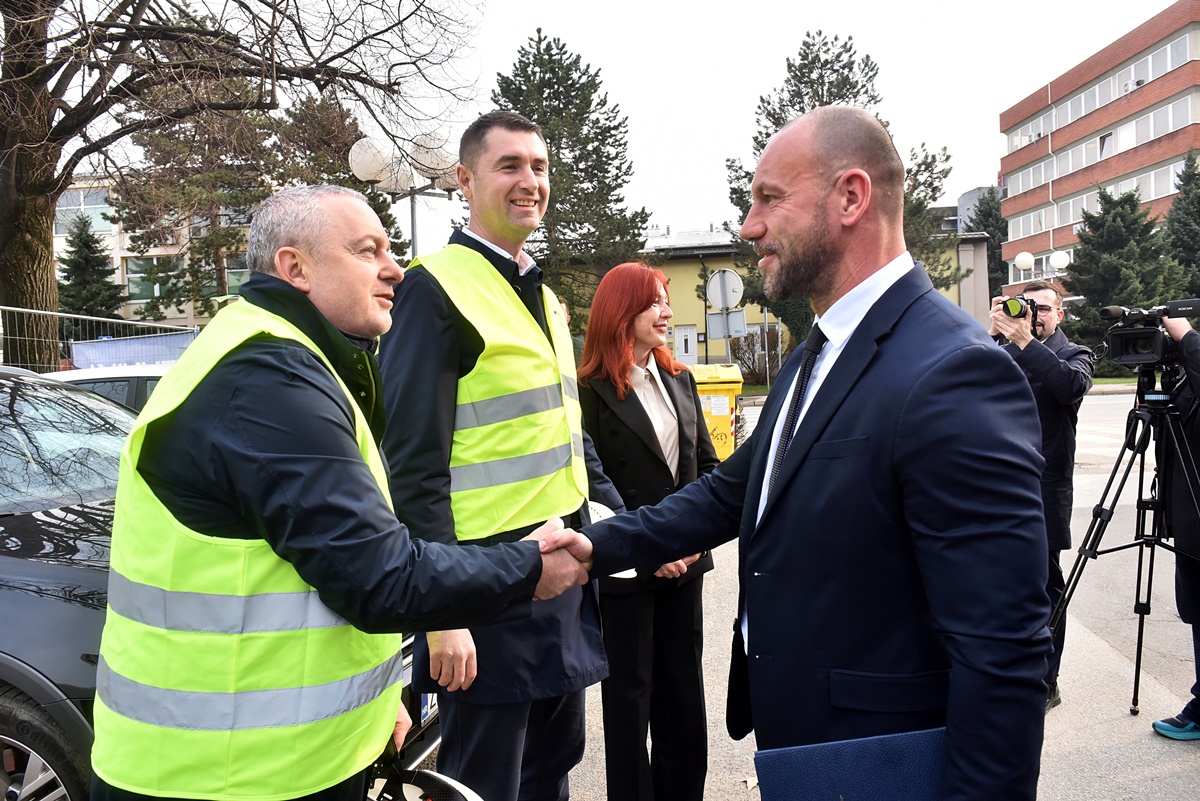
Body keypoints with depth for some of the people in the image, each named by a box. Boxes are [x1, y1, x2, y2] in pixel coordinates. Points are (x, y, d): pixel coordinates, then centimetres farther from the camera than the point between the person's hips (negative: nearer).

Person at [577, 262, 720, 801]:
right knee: (630, 692, 8)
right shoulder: (593, 390, -11)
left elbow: (707, 463, 10)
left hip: (684, 560, 6)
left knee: (683, 686, 15)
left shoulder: (680, 380, 8)